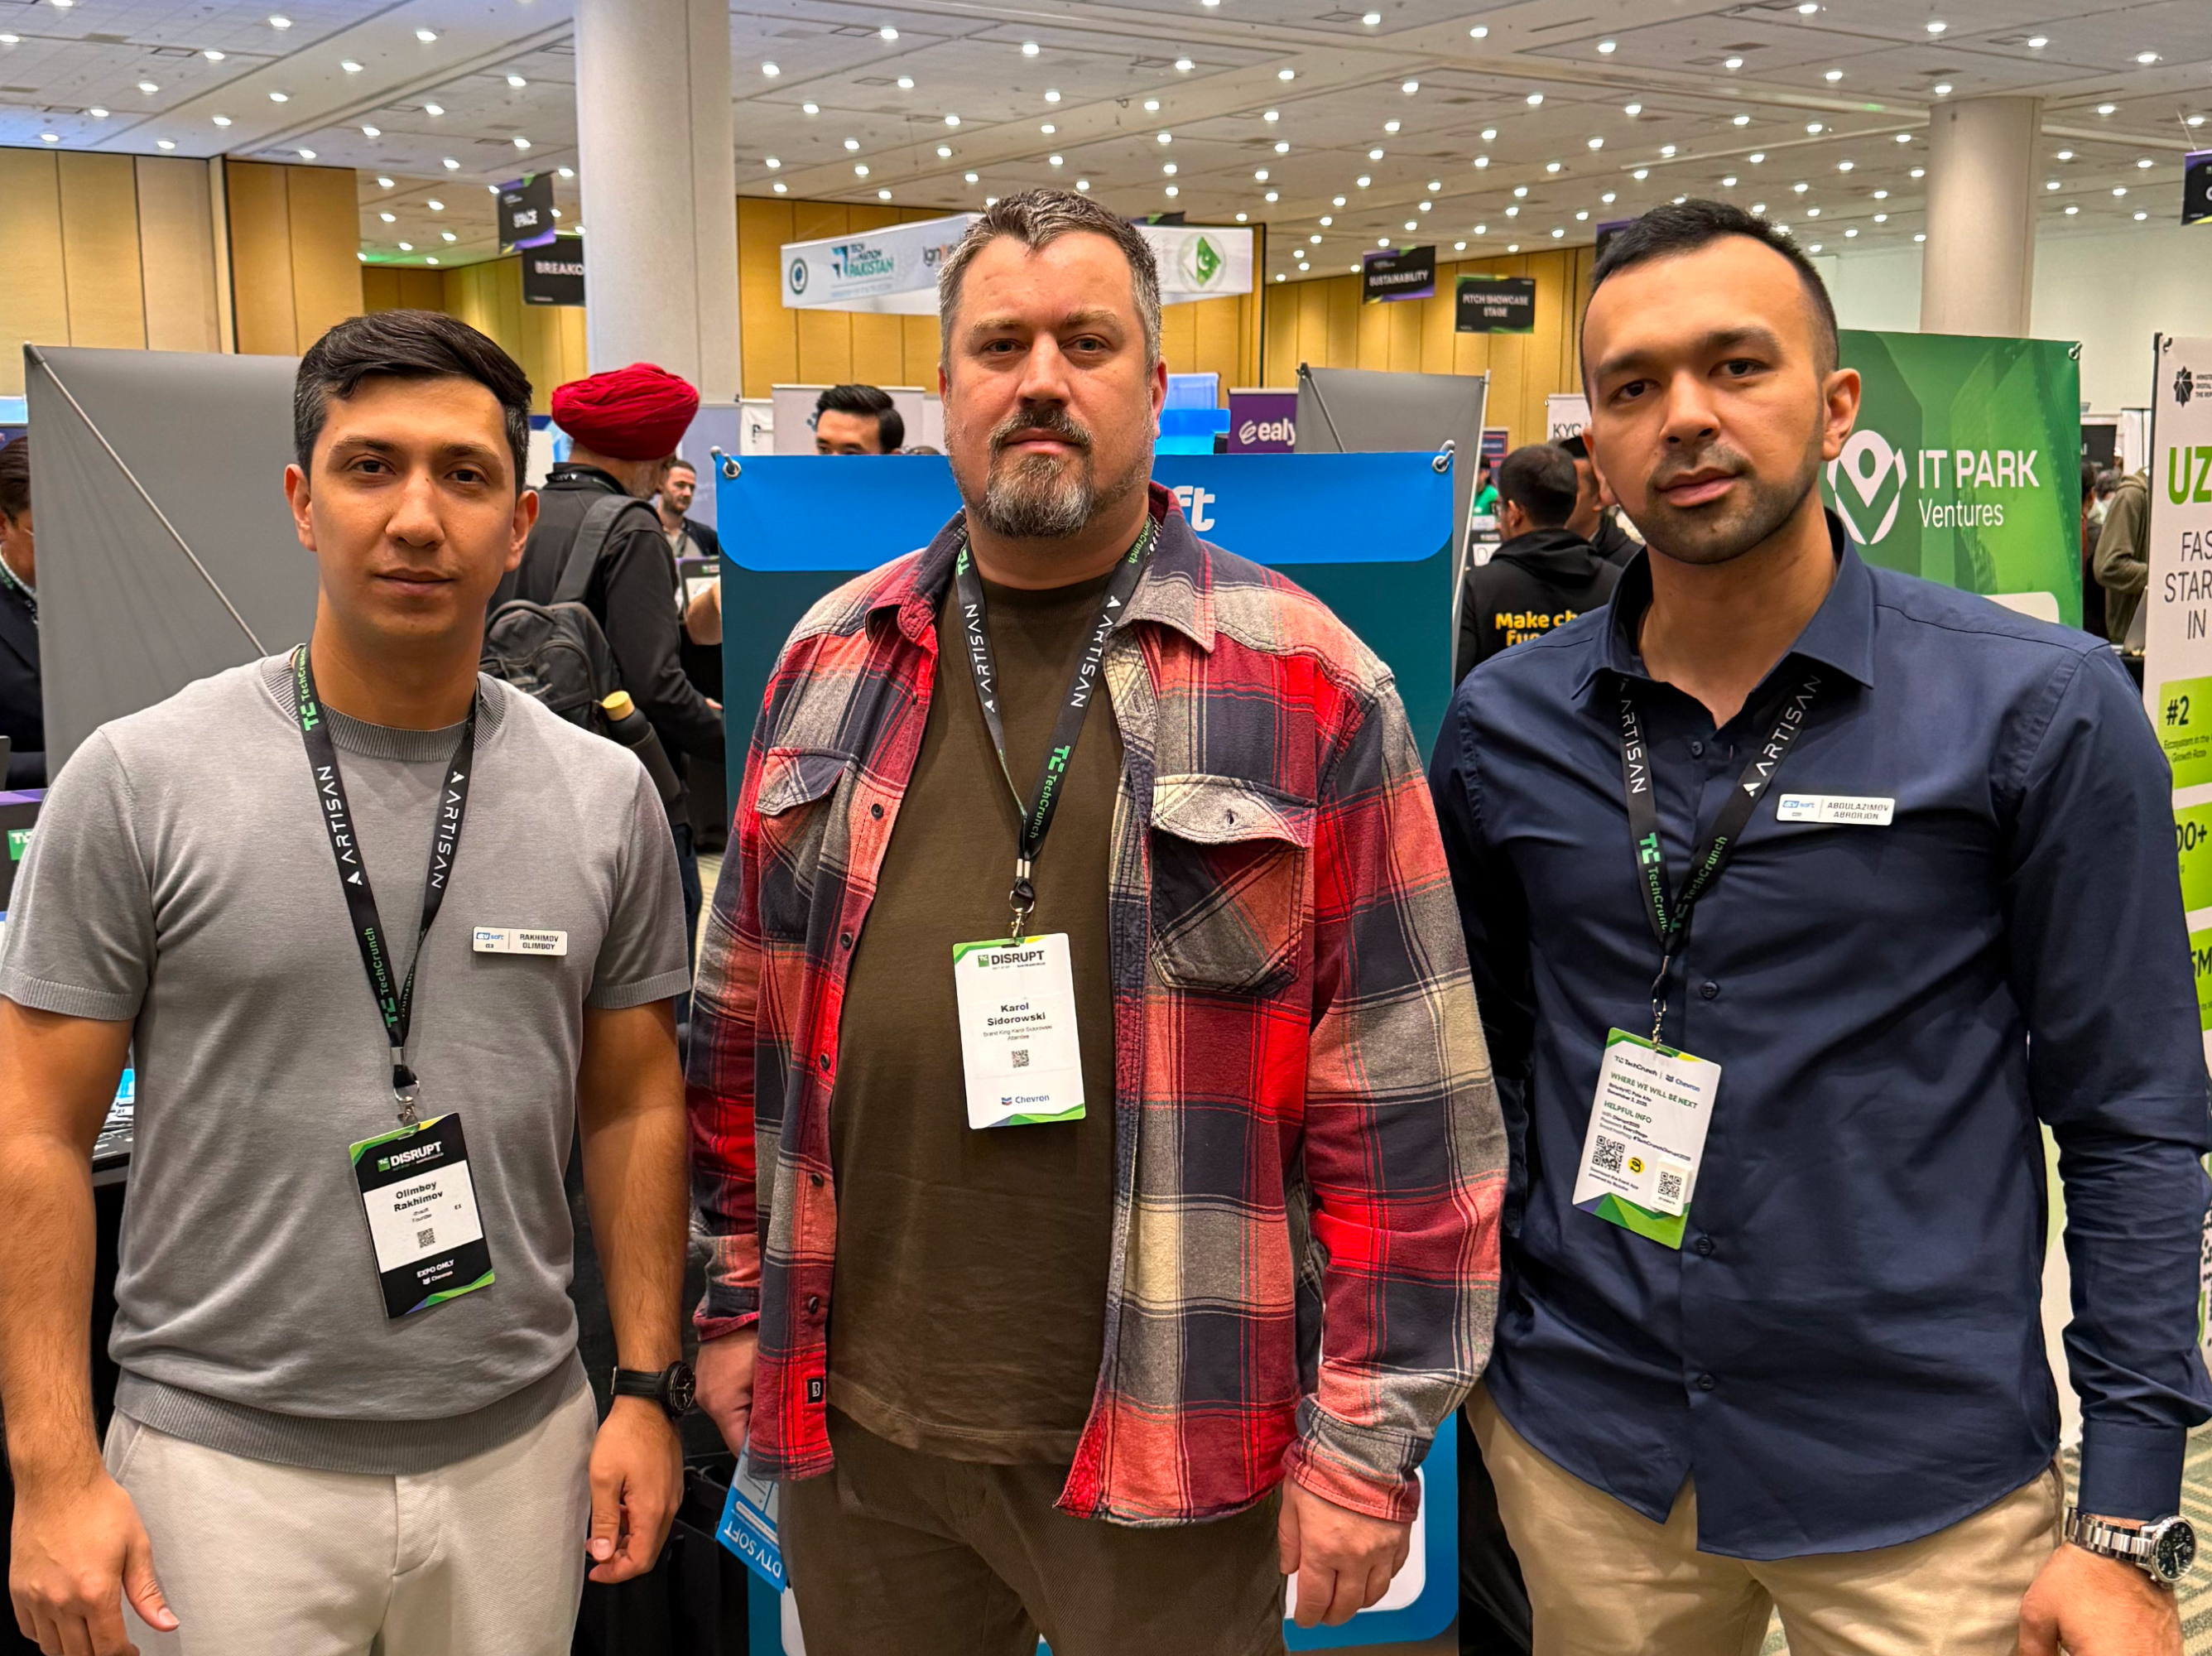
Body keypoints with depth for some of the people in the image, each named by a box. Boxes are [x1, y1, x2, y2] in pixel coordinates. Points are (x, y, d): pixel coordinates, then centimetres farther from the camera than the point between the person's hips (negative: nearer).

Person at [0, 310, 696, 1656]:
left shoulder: (607, 797, 0)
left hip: (522, 1447, 3)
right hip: (228, 1464, -2)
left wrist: (650, 1389, 3)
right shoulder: (139, 784, -8)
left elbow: (635, 1106, 6)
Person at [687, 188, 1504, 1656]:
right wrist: (739, 1304, 11)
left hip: (1167, 1442, -3)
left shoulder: (1305, 681, -7)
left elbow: (1405, 1091, -8)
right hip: (852, 1423, 4)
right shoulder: (832, 659, 5)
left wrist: (1370, 1432, -8)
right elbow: (746, 1018, 11)